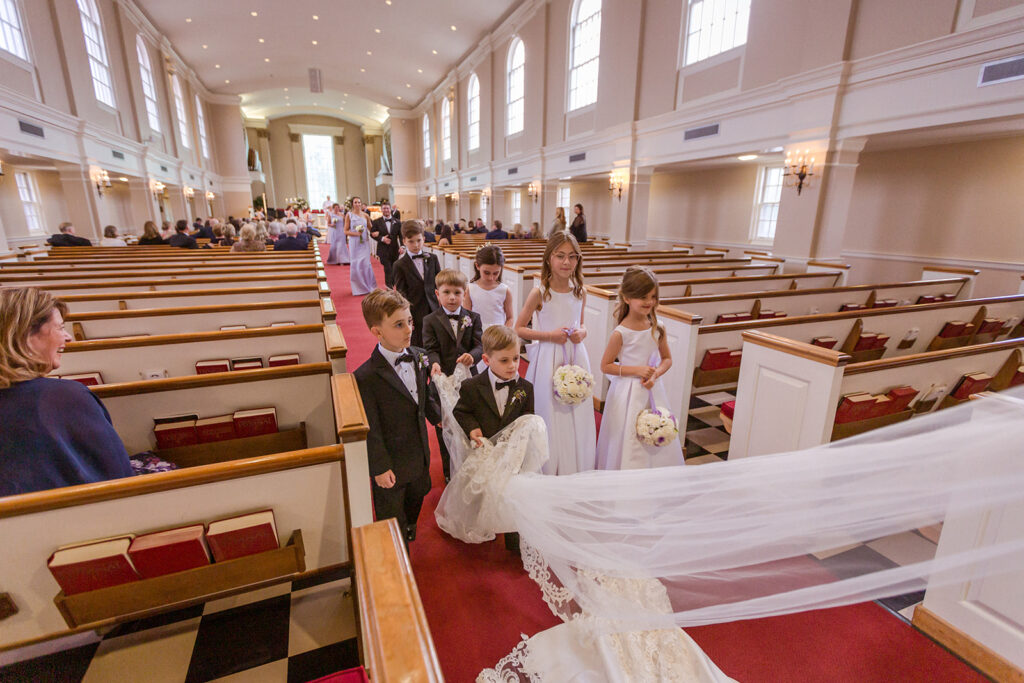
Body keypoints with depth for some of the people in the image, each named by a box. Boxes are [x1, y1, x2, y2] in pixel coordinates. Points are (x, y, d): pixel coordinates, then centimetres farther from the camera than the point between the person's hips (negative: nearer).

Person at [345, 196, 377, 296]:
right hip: (354, 243, -1)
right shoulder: (349, 215, 0)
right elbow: (346, 231, -1)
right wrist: (356, 233, -16)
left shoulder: (366, 215, 5)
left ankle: (368, 286, 9)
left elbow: (370, 228, 15)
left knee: (365, 263, -4)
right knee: (355, 264, 2)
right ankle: (358, 288, 12)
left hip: (365, 242, 1)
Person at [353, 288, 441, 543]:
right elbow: (371, 429, -21)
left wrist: (438, 417, 10)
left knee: (416, 499, 30)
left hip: (419, 456, 7)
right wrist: (379, 468, -16)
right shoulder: (366, 377, -27)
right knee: (391, 517, 17)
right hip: (391, 464, -6)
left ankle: (409, 532, 60)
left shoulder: (419, 356, -6)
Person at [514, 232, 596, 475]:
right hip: (548, 360, -4)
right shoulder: (539, 293, -9)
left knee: (577, 416, 9)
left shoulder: (580, 293, 3)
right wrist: (550, 335, -15)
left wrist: (581, 332, -5)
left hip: (576, 357, 4)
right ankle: (550, 473, 22)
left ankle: (576, 474, 27)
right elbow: (519, 329, -4)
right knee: (550, 416, 4)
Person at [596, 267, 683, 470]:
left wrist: (655, 374, -11)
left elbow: (667, 359, 9)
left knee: (657, 445, 13)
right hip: (628, 394, -5)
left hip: (653, 392, 5)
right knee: (629, 447, 3)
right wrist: (635, 370, -17)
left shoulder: (658, 329, -1)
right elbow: (605, 366, -9)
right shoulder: (621, 333, -15)